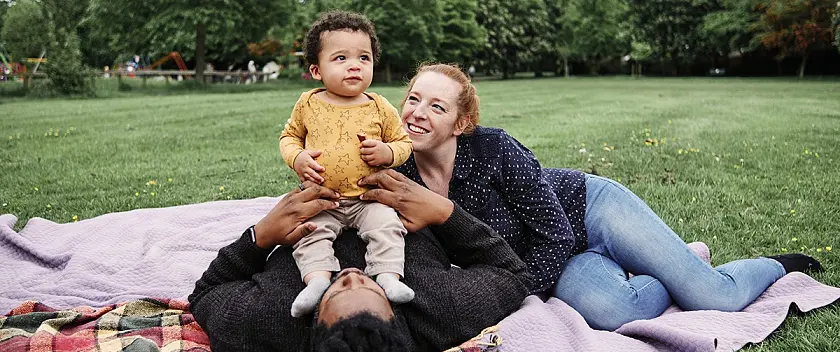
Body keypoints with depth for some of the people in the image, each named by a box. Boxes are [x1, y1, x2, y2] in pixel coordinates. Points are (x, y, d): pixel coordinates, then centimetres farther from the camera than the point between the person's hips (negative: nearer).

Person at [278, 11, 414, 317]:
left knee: (387, 225, -24)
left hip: (369, 198, -1)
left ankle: (388, 276, -22)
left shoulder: (380, 107, 0)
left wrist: (387, 152, -12)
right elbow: (289, 136, 15)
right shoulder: (308, 104, 1)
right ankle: (317, 279, -24)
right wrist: (297, 158, -7)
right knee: (311, 233, -22)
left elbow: (403, 142, 10)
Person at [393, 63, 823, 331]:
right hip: (563, 260, 4)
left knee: (716, 298, -11)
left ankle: (776, 266, 27)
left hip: (590, 209, -3)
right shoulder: (402, 178, -12)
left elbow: (555, 234, -19)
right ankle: (671, 269, 6)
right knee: (610, 311, -29)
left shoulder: (491, 147, -26)